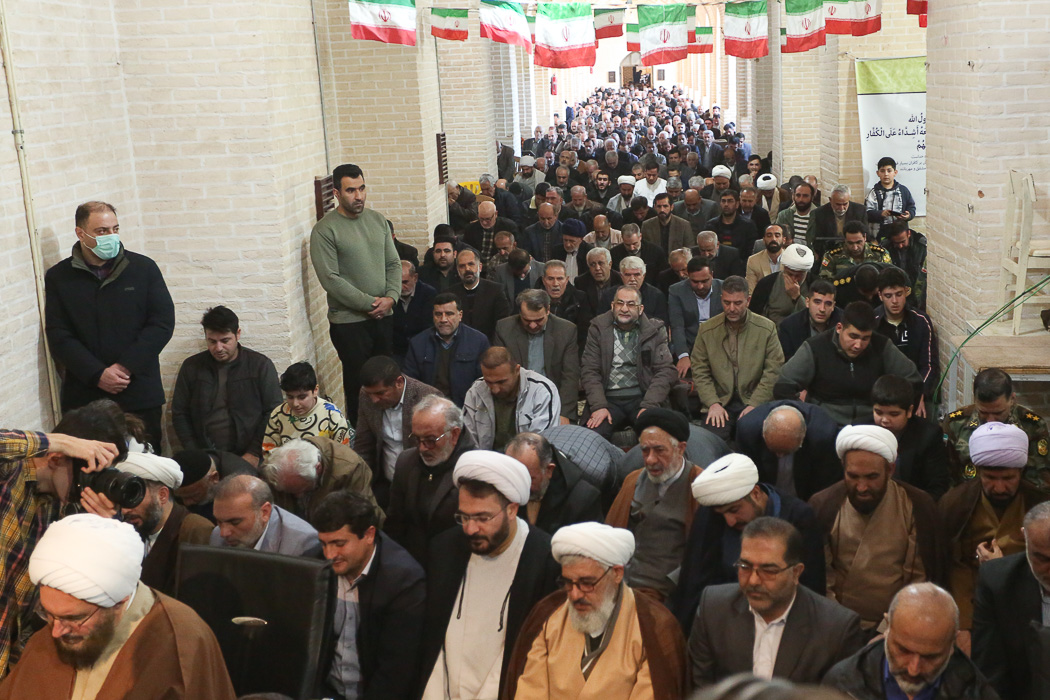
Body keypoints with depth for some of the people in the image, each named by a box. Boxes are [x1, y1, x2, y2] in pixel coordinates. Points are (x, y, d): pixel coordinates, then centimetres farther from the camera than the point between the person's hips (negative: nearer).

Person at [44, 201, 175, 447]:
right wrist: (97, 375, -12)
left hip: (140, 393, 0)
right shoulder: (58, 277, 4)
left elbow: (163, 323, -1)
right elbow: (58, 336, 0)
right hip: (83, 396, 0)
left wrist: (125, 367, -10)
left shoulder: (143, 268, 4)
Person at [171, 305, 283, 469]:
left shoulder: (261, 365, 4)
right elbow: (180, 414, 11)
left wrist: (254, 453, -8)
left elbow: (274, 413, 1)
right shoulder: (191, 367, 10)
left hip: (248, 458, -2)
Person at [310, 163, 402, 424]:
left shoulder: (377, 220, 9)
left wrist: (390, 297, -6)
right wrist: (370, 303, -14)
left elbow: (393, 263, 11)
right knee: (358, 383, 1)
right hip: (348, 321, -5)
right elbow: (330, 279, -14)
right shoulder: (324, 230, -9)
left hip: (383, 315, 5)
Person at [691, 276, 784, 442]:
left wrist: (754, 405, -11)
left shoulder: (767, 328, 2)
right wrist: (713, 404, -9)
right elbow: (700, 372, 5)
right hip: (720, 402, 1)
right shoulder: (706, 330, 5)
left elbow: (773, 372, -1)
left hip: (755, 403, -1)